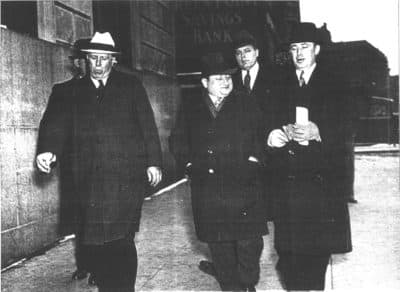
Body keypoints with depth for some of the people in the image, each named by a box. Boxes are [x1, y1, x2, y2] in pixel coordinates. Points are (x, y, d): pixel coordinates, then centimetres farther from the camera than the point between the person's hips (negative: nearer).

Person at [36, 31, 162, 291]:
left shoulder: (131, 86, 11)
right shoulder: (75, 90, 16)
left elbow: (148, 126, 8)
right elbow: (60, 125, 9)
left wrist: (153, 162, 1)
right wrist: (49, 150, -11)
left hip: (126, 177, -2)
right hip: (90, 180, 3)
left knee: (121, 240, -8)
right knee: (94, 242, 1)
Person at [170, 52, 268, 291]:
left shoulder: (247, 104, 6)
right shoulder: (190, 108, 10)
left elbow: (260, 137, 4)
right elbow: (177, 141, 12)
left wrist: (252, 160, -9)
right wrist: (189, 164, 0)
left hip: (243, 184, -1)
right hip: (206, 188, 2)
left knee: (249, 241, 0)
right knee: (218, 243, 9)